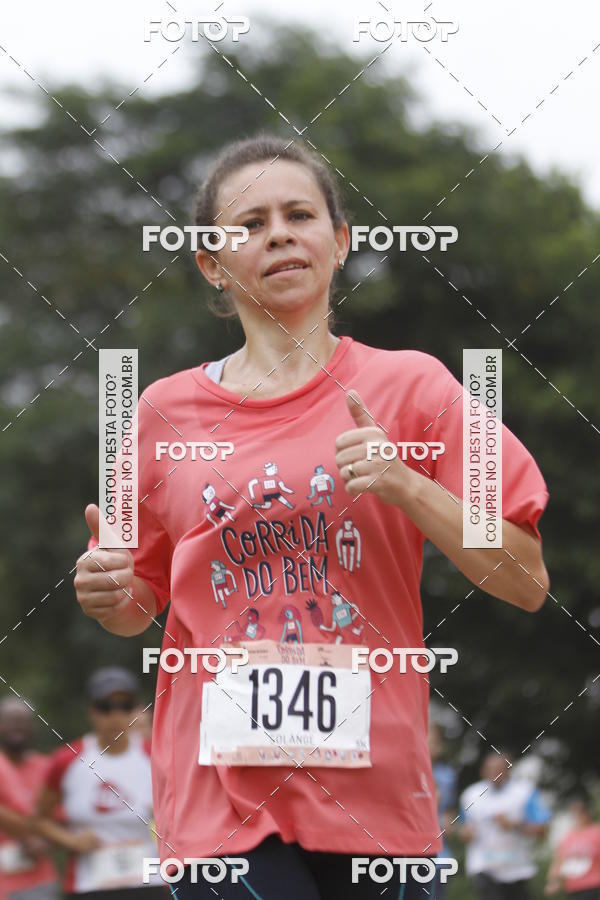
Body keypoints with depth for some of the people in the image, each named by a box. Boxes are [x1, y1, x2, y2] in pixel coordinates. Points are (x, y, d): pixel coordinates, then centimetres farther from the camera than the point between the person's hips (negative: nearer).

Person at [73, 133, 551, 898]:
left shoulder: (410, 388, 4)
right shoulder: (168, 412, 8)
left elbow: (526, 583, 0)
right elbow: (142, 606, 20)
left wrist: (404, 486, -12)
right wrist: (107, 595, -3)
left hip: (374, 797, 0)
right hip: (219, 797, 0)